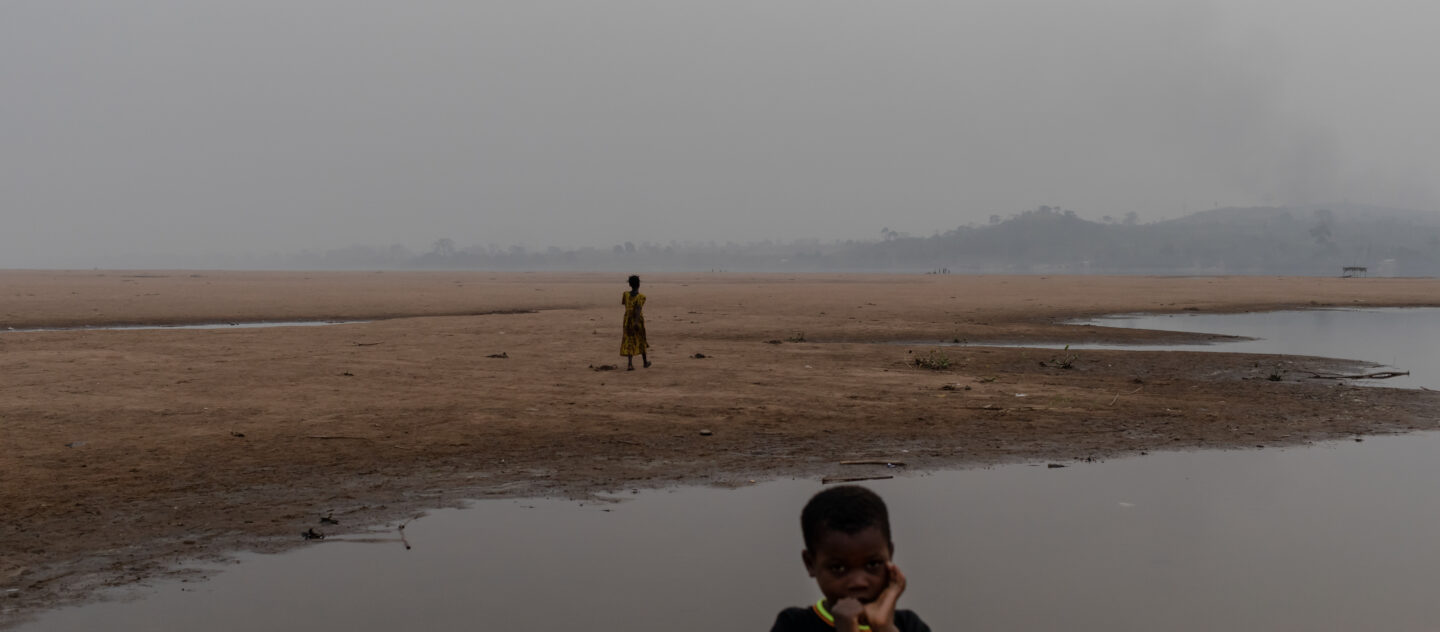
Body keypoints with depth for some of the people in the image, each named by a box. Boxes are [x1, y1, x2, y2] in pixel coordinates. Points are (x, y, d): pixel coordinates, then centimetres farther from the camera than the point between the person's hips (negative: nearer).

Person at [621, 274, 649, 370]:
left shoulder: (626, 294, -1)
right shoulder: (641, 297, -12)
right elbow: (638, 309, -25)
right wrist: (636, 322, -32)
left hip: (628, 319, 3)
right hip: (638, 320, -3)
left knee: (629, 342, 2)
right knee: (641, 341, 14)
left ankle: (629, 363, -15)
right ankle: (645, 362, 29)